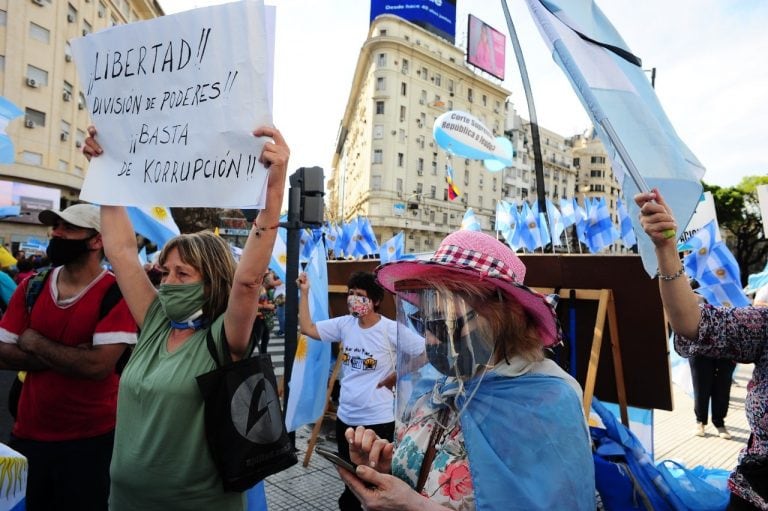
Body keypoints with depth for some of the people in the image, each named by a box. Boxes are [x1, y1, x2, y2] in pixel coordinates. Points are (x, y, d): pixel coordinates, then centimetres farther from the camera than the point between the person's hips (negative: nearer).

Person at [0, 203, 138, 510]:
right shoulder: (31, 287, 2)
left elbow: (98, 365, -25)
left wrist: (34, 342, -13)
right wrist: (71, 356, -18)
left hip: (89, 439, -5)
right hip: (27, 434, 5)